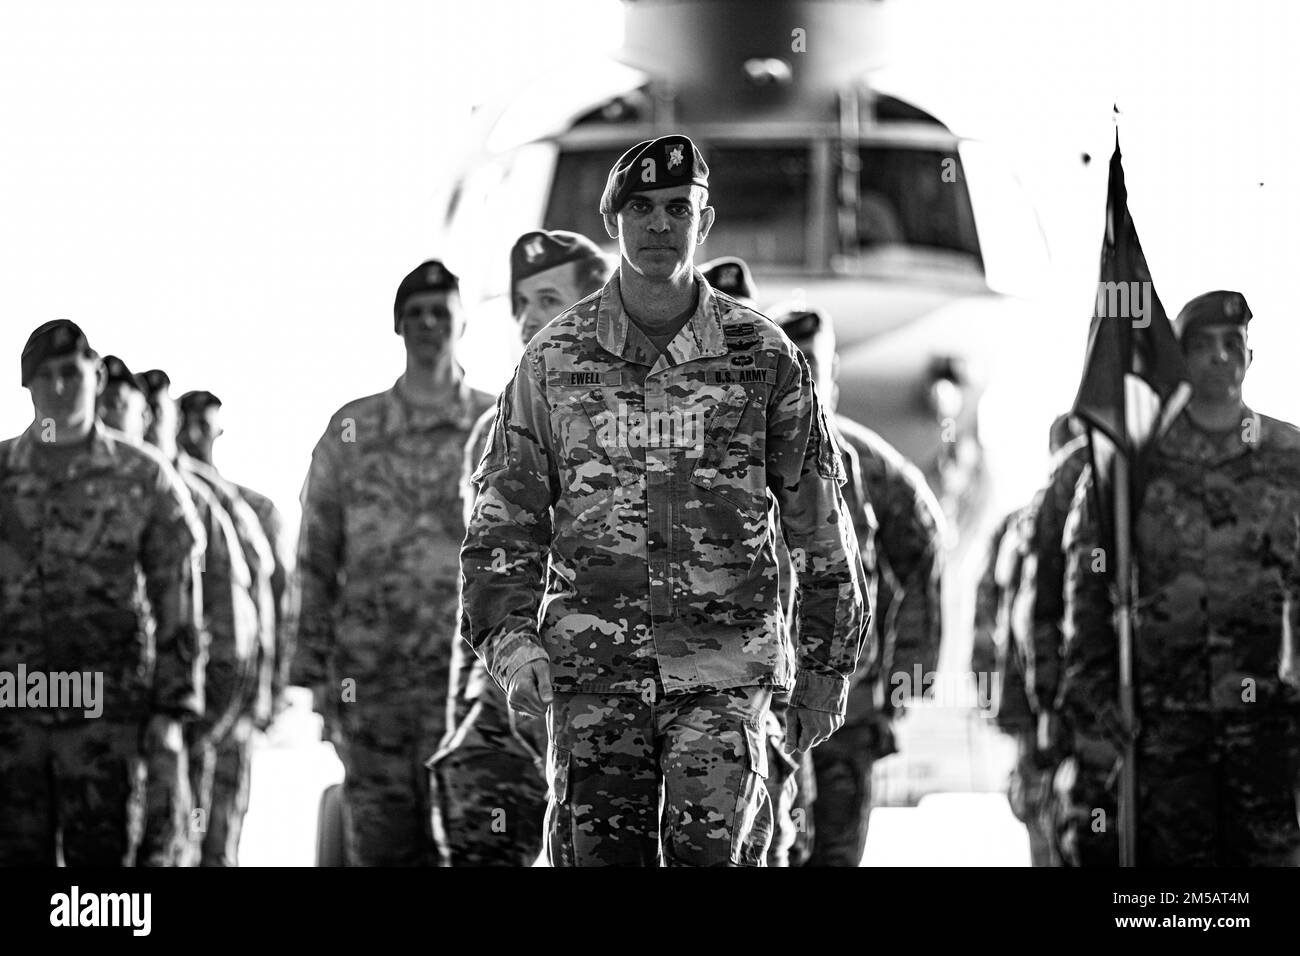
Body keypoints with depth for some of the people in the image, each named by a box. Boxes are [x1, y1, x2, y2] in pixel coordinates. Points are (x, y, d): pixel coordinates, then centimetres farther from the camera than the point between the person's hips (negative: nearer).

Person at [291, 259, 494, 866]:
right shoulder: (351, 431, 10)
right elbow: (315, 558, 10)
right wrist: (314, 667, 3)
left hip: (471, 674, -1)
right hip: (372, 678, 1)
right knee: (380, 842, 2)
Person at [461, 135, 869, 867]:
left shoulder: (763, 357, 3)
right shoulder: (554, 361, 6)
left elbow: (821, 523, 9)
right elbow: (505, 521, 10)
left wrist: (827, 667, 10)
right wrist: (510, 638, -6)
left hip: (724, 670, -1)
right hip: (593, 670, 2)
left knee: (712, 852, -13)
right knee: (599, 854, 3)